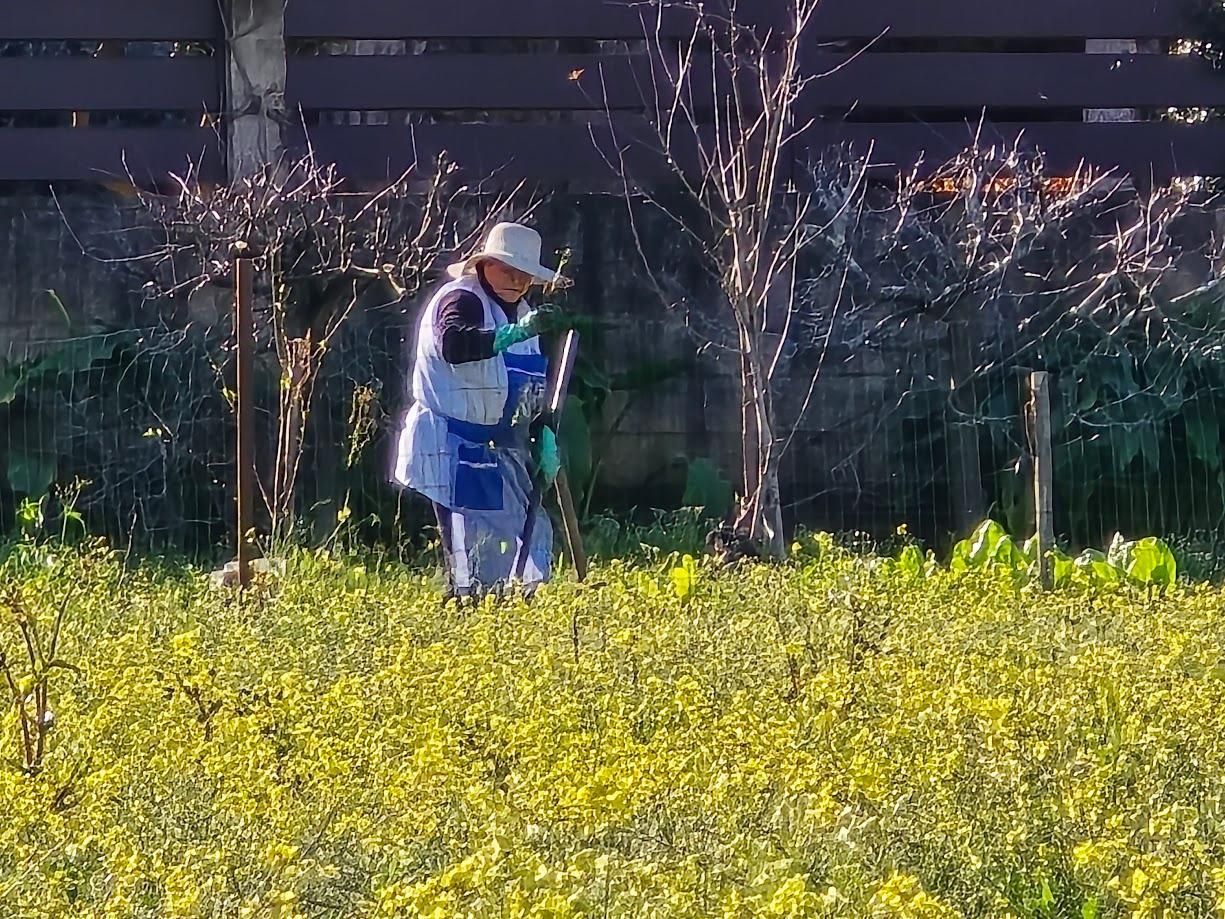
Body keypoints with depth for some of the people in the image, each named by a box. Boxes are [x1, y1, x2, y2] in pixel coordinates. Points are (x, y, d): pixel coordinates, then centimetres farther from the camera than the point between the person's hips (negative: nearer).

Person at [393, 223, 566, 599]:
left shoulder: (519, 311, 17)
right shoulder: (461, 299, -12)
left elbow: (531, 386, 24)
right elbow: (453, 345, -35)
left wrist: (543, 434, 11)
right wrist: (516, 333, -45)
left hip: (500, 448, 9)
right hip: (455, 448, -9)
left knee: (531, 537, 10)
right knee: (476, 555, -13)